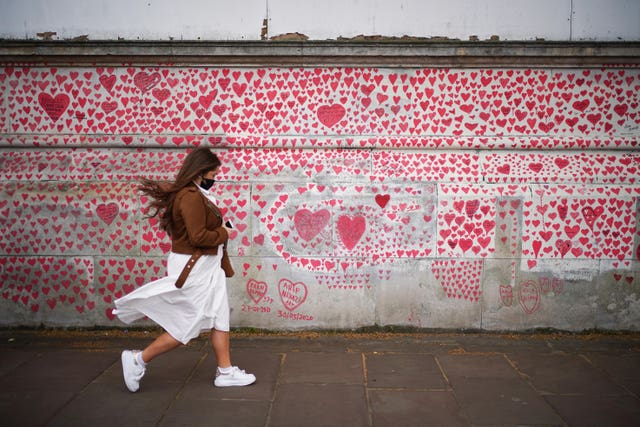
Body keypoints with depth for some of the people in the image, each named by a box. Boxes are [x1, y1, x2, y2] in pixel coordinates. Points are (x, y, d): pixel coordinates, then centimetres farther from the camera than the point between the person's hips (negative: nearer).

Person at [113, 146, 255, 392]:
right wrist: (224, 233, -10)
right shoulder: (191, 197, -21)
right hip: (194, 269, -10)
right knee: (188, 327, 0)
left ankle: (225, 371, 22)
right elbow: (198, 237, -26)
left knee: (220, 318, 13)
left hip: (206, 267, 10)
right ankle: (138, 360, 14)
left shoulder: (198, 194, 12)